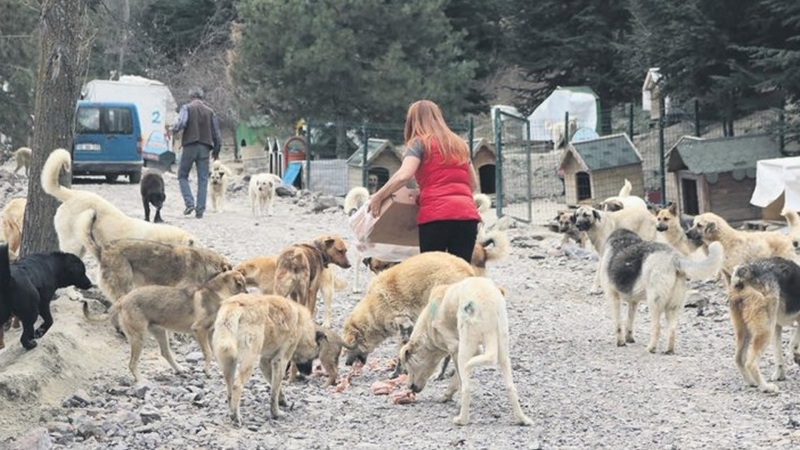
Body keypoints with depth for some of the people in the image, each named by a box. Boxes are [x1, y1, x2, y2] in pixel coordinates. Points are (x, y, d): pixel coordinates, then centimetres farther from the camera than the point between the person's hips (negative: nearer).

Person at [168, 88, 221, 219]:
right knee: (203, 179, 4)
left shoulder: (187, 108, 0)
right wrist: (216, 149, 20)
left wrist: (172, 130, 3)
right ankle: (200, 210, 0)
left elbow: (181, 123, -16)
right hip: (205, 147, 3)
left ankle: (189, 203, -9)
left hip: (190, 145, -3)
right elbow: (216, 132, 11)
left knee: (182, 176, 9)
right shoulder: (210, 112, 12)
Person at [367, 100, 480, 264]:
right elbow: (473, 184, 30)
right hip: (467, 214, 5)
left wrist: (378, 197, 0)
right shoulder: (459, 144, 25)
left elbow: (404, 175, -9)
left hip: (436, 215, -5)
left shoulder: (420, 142, 7)